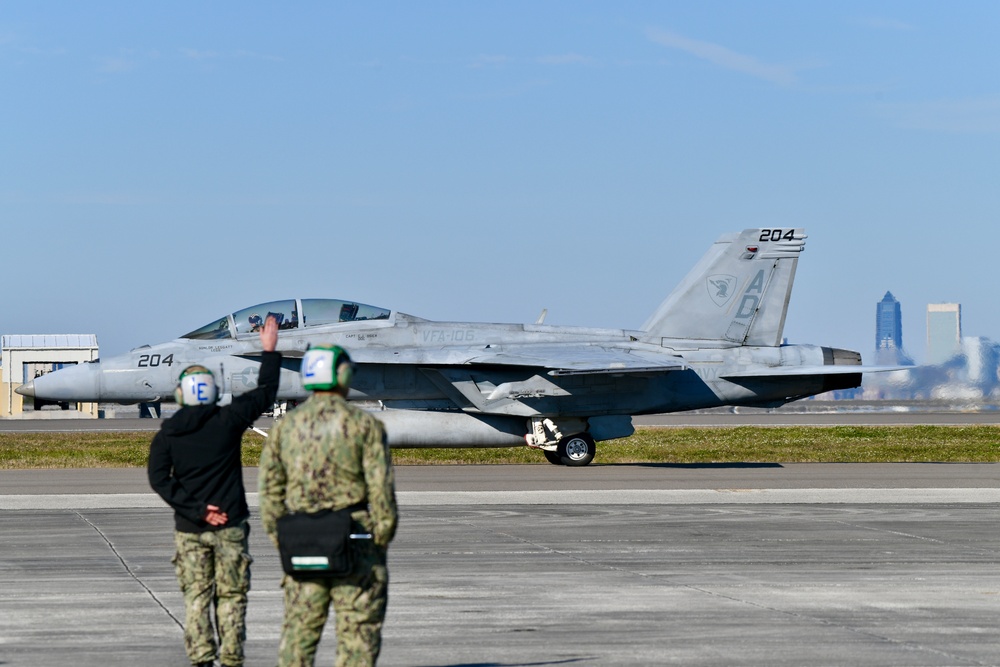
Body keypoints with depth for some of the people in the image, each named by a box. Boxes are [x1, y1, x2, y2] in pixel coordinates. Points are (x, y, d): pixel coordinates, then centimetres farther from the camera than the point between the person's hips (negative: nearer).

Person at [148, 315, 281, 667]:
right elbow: (265, 392, 7)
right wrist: (270, 352, 18)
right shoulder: (228, 420, -4)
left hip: (189, 528, 1)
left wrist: (196, 509, -9)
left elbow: (160, 480, -8)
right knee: (231, 596, 5)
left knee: (195, 598, 5)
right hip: (230, 525, -1)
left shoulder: (167, 433, 0)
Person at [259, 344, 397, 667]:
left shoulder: (285, 427, 6)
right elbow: (381, 488, -8)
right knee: (358, 630, 1)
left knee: (299, 629, 8)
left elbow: (271, 491, 7)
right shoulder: (364, 425, -5)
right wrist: (382, 540, 0)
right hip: (356, 540, -3)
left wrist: (282, 542, 13)